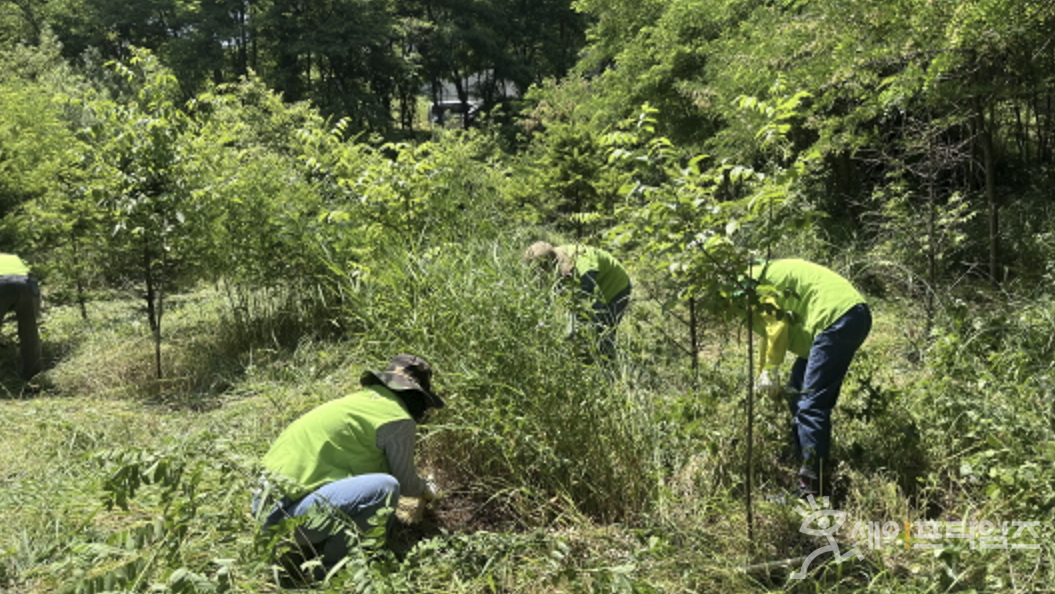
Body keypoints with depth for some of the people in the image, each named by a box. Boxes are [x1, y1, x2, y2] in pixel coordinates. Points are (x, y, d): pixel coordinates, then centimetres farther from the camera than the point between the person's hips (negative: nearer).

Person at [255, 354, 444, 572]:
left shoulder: (363, 398, 17)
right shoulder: (399, 420, -9)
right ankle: (332, 566, -5)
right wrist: (426, 490, 27)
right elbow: (405, 482, 4)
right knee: (386, 487, -19)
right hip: (292, 510, -10)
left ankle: (313, 545, 17)